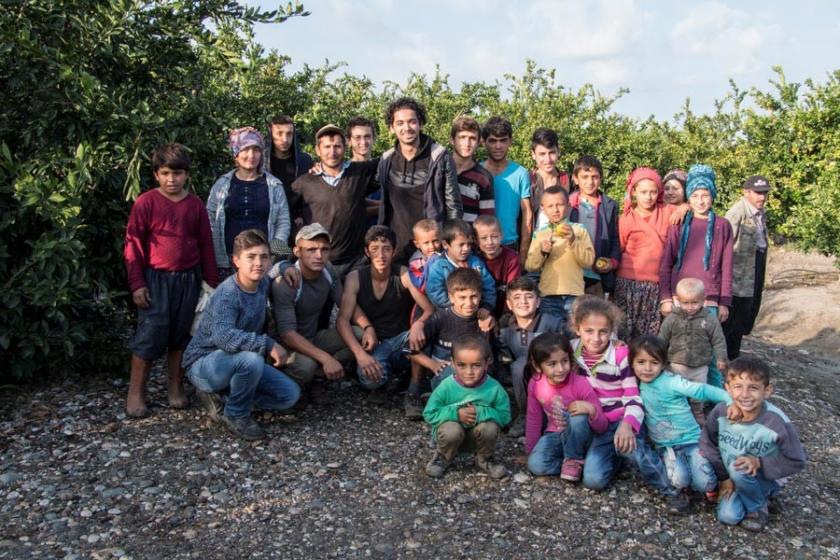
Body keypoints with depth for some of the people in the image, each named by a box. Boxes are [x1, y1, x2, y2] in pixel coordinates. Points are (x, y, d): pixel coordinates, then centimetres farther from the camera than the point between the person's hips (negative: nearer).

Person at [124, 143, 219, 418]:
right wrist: (137, 284, -8)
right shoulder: (146, 202, -4)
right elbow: (133, 245, -4)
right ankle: (136, 393, 7)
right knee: (151, 332, -6)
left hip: (189, 279, 3)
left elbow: (206, 246, 9)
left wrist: (212, 283, 10)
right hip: (156, 279, -3)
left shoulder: (195, 204, 5)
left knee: (181, 334, 9)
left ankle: (176, 388, 22)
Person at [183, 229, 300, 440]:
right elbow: (224, 336, -45)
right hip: (204, 364, -8)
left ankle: (219, 395, 9)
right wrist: (268, 344, -44)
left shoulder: (263, 284, -3)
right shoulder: (227, 294, -27)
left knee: (290, 395, -3)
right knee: (251, 359, -39)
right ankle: (236, 415, -10)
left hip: (240, 362, 8)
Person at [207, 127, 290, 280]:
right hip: (228, 259, 1)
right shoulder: (222, 185, 7)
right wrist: (218, 259, -1)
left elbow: (283, 221, 5)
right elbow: (210, 222, 6)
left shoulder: (274, 185, 6)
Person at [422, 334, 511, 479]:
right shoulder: (446, 387, -20)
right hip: (452, 434, -1)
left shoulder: (494, 388, -18)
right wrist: (456, 413, -27)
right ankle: (442, 458, 1)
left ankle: (484, 460, 4)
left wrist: (480, 413, -29)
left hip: (477, 436, 1)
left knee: (490, 427, -30)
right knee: (452, 430, -34)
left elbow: (504, 415, -13)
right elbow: (429, 414, -13)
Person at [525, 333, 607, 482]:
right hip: (554, 436, 2)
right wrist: (530, 451, 5)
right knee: (535, 465, -26)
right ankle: (576, 465, -5)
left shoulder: (580, 384, -24)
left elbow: (602, 427, -21)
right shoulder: (535, 384, -14)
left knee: (578, 418, -36)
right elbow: (534, 419, 3)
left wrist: (591, 409, -42)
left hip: (577, 437, -2)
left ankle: (574, 459, -11)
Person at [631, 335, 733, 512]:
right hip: (666, 446, 3)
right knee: (679, 479, -26)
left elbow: (703, 390, -26)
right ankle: (680, 490, 11)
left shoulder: (671, 382, -18)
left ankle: (710, 485, 19)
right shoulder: (638, 384, -1)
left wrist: (730, 399, -39)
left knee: (703, 484, -19)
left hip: (691, 439, -3)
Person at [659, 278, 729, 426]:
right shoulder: (672, 319, -9)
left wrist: (721, 358, -3)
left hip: (700, 366, 1)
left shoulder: (710, 319, -10)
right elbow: (661, 341, 0)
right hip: (677, 365, -1)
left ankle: (698, 413, 38)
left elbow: (718, 341, -2)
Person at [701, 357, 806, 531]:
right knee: (727, 516, -15)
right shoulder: (720, 412, -19)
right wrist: (723, 477, -8)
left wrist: (759, 463, -28)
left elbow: (797, 461, -17)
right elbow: (708, 444, -4)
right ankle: (758, 495, 15)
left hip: (767, 478, -3)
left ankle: (759, 506, -2)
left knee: (738, 468, -32)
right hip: (732, 478, 3)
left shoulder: (777, 422, -28)